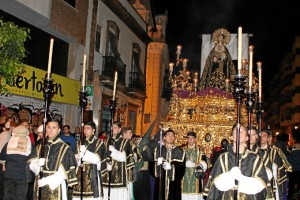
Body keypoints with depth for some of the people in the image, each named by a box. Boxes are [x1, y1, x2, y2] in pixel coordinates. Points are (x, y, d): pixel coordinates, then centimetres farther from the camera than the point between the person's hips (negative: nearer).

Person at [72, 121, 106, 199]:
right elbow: (75, 158, 11)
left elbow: (97, 159, -8)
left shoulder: (99, 143, 3)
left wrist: (85, 152, -19)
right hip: (80, 175, 4)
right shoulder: (79, 143, 16)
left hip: (93, 175, -4)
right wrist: (78, 158, -11)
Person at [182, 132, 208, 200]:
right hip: (185, 178, 2)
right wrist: (185, 164, -9)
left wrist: (194, 165, -18)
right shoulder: (182, 150, 13)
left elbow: (204, 164, -3)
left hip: (196, 178, -1)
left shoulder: (200, 151, 6)